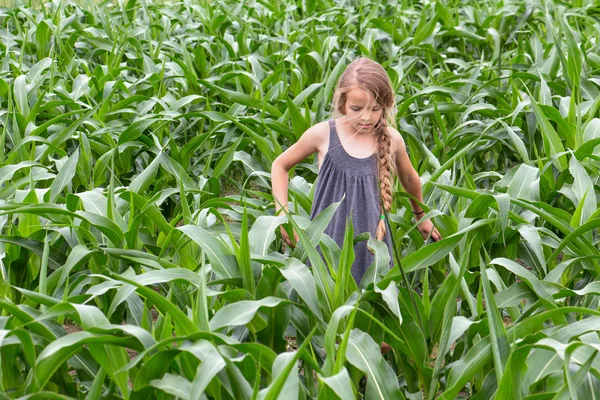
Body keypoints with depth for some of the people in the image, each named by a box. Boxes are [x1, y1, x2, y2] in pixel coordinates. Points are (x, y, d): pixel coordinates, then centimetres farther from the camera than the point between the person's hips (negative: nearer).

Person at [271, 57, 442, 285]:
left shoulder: (391, 139, -4)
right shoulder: (323, 135, -8)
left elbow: (409, 178, 17)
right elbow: (280, 165, 7)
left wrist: (421, 215, 32)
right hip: (328, 240, -1)